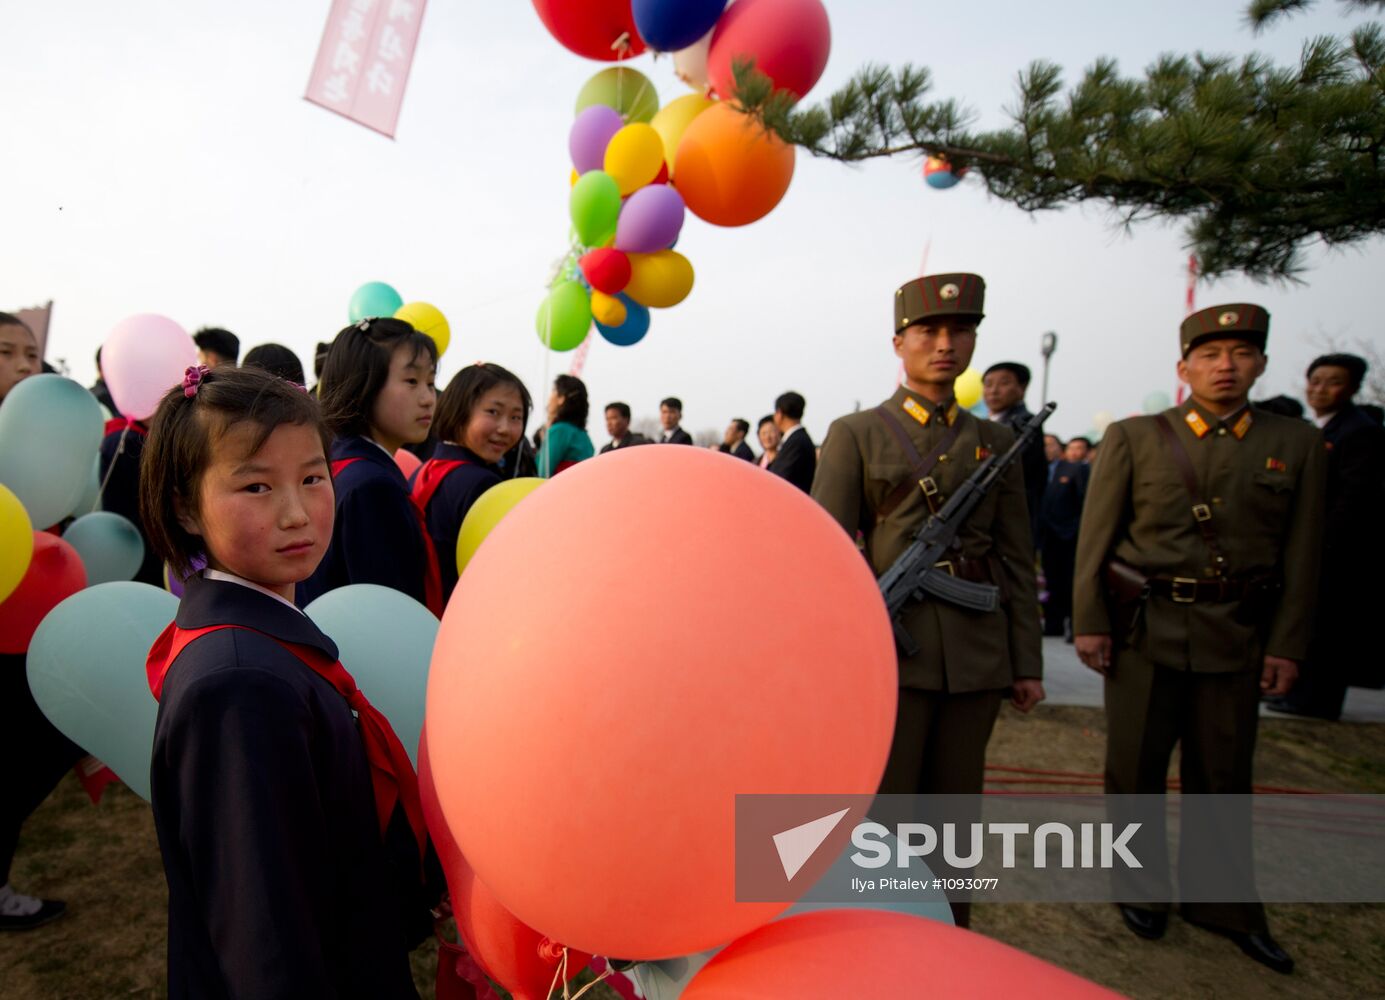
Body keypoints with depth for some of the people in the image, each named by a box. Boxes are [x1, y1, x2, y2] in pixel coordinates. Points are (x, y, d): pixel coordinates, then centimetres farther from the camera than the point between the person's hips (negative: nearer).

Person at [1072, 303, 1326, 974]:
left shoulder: (1297, 445, 6)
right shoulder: (1133, 438, 0)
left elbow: (1302, 554, 6)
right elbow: (1095, 537, -2)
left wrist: (1287, 645, 2)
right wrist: (1089, 622, -6)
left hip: (1237, 636, 2)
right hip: (1145, 629, -1)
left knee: (1223, 774, 13)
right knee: (1135, 769, 7)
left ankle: (1221, 902, 31)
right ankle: (1143, 889, 27)